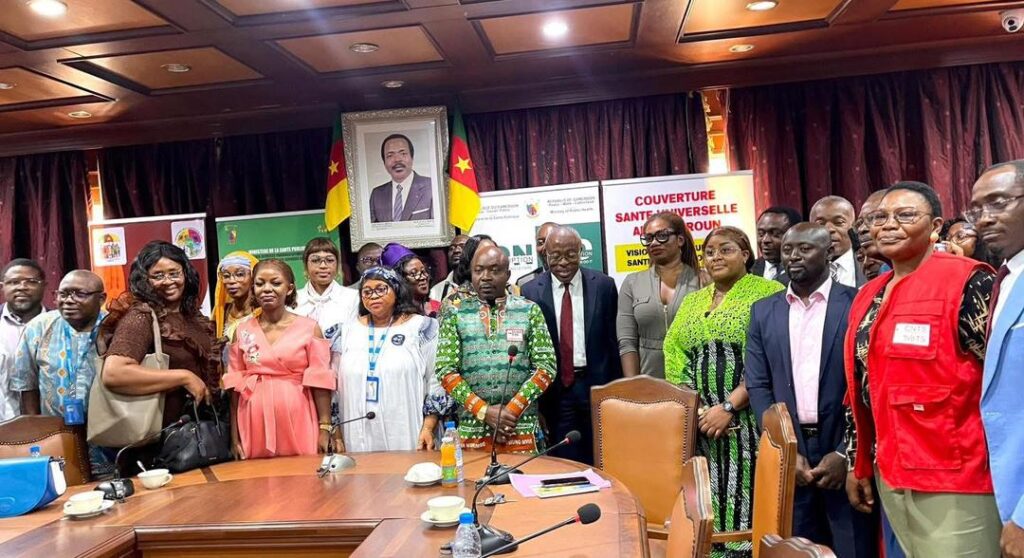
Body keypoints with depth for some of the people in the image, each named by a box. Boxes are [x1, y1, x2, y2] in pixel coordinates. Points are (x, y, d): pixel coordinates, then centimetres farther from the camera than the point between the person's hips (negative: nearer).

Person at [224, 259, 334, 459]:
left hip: (298, 424, -2)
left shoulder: (309, 328, -1)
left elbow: (320, 381, -3)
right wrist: (234, 436, 5)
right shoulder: (242, 331, 6)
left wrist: (325, 428, -7)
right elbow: (235, 385, 7)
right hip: (255, 425, 2)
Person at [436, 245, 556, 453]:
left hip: (522, 429, 0)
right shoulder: (455, 314, 4)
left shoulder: (530, 311, 3)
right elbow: (446, 371, -1)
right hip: (471, 430, 0)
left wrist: (512, 410, -10)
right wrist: (484, 411, -10)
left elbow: (546, 367, -1)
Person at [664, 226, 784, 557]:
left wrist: (729, 407, -17)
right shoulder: (692, 301, 16)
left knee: (744, 497, -4)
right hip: (699, 420, 5)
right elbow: (673, 353, 10)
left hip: (746, 420, -5)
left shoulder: (768, 293, -3)